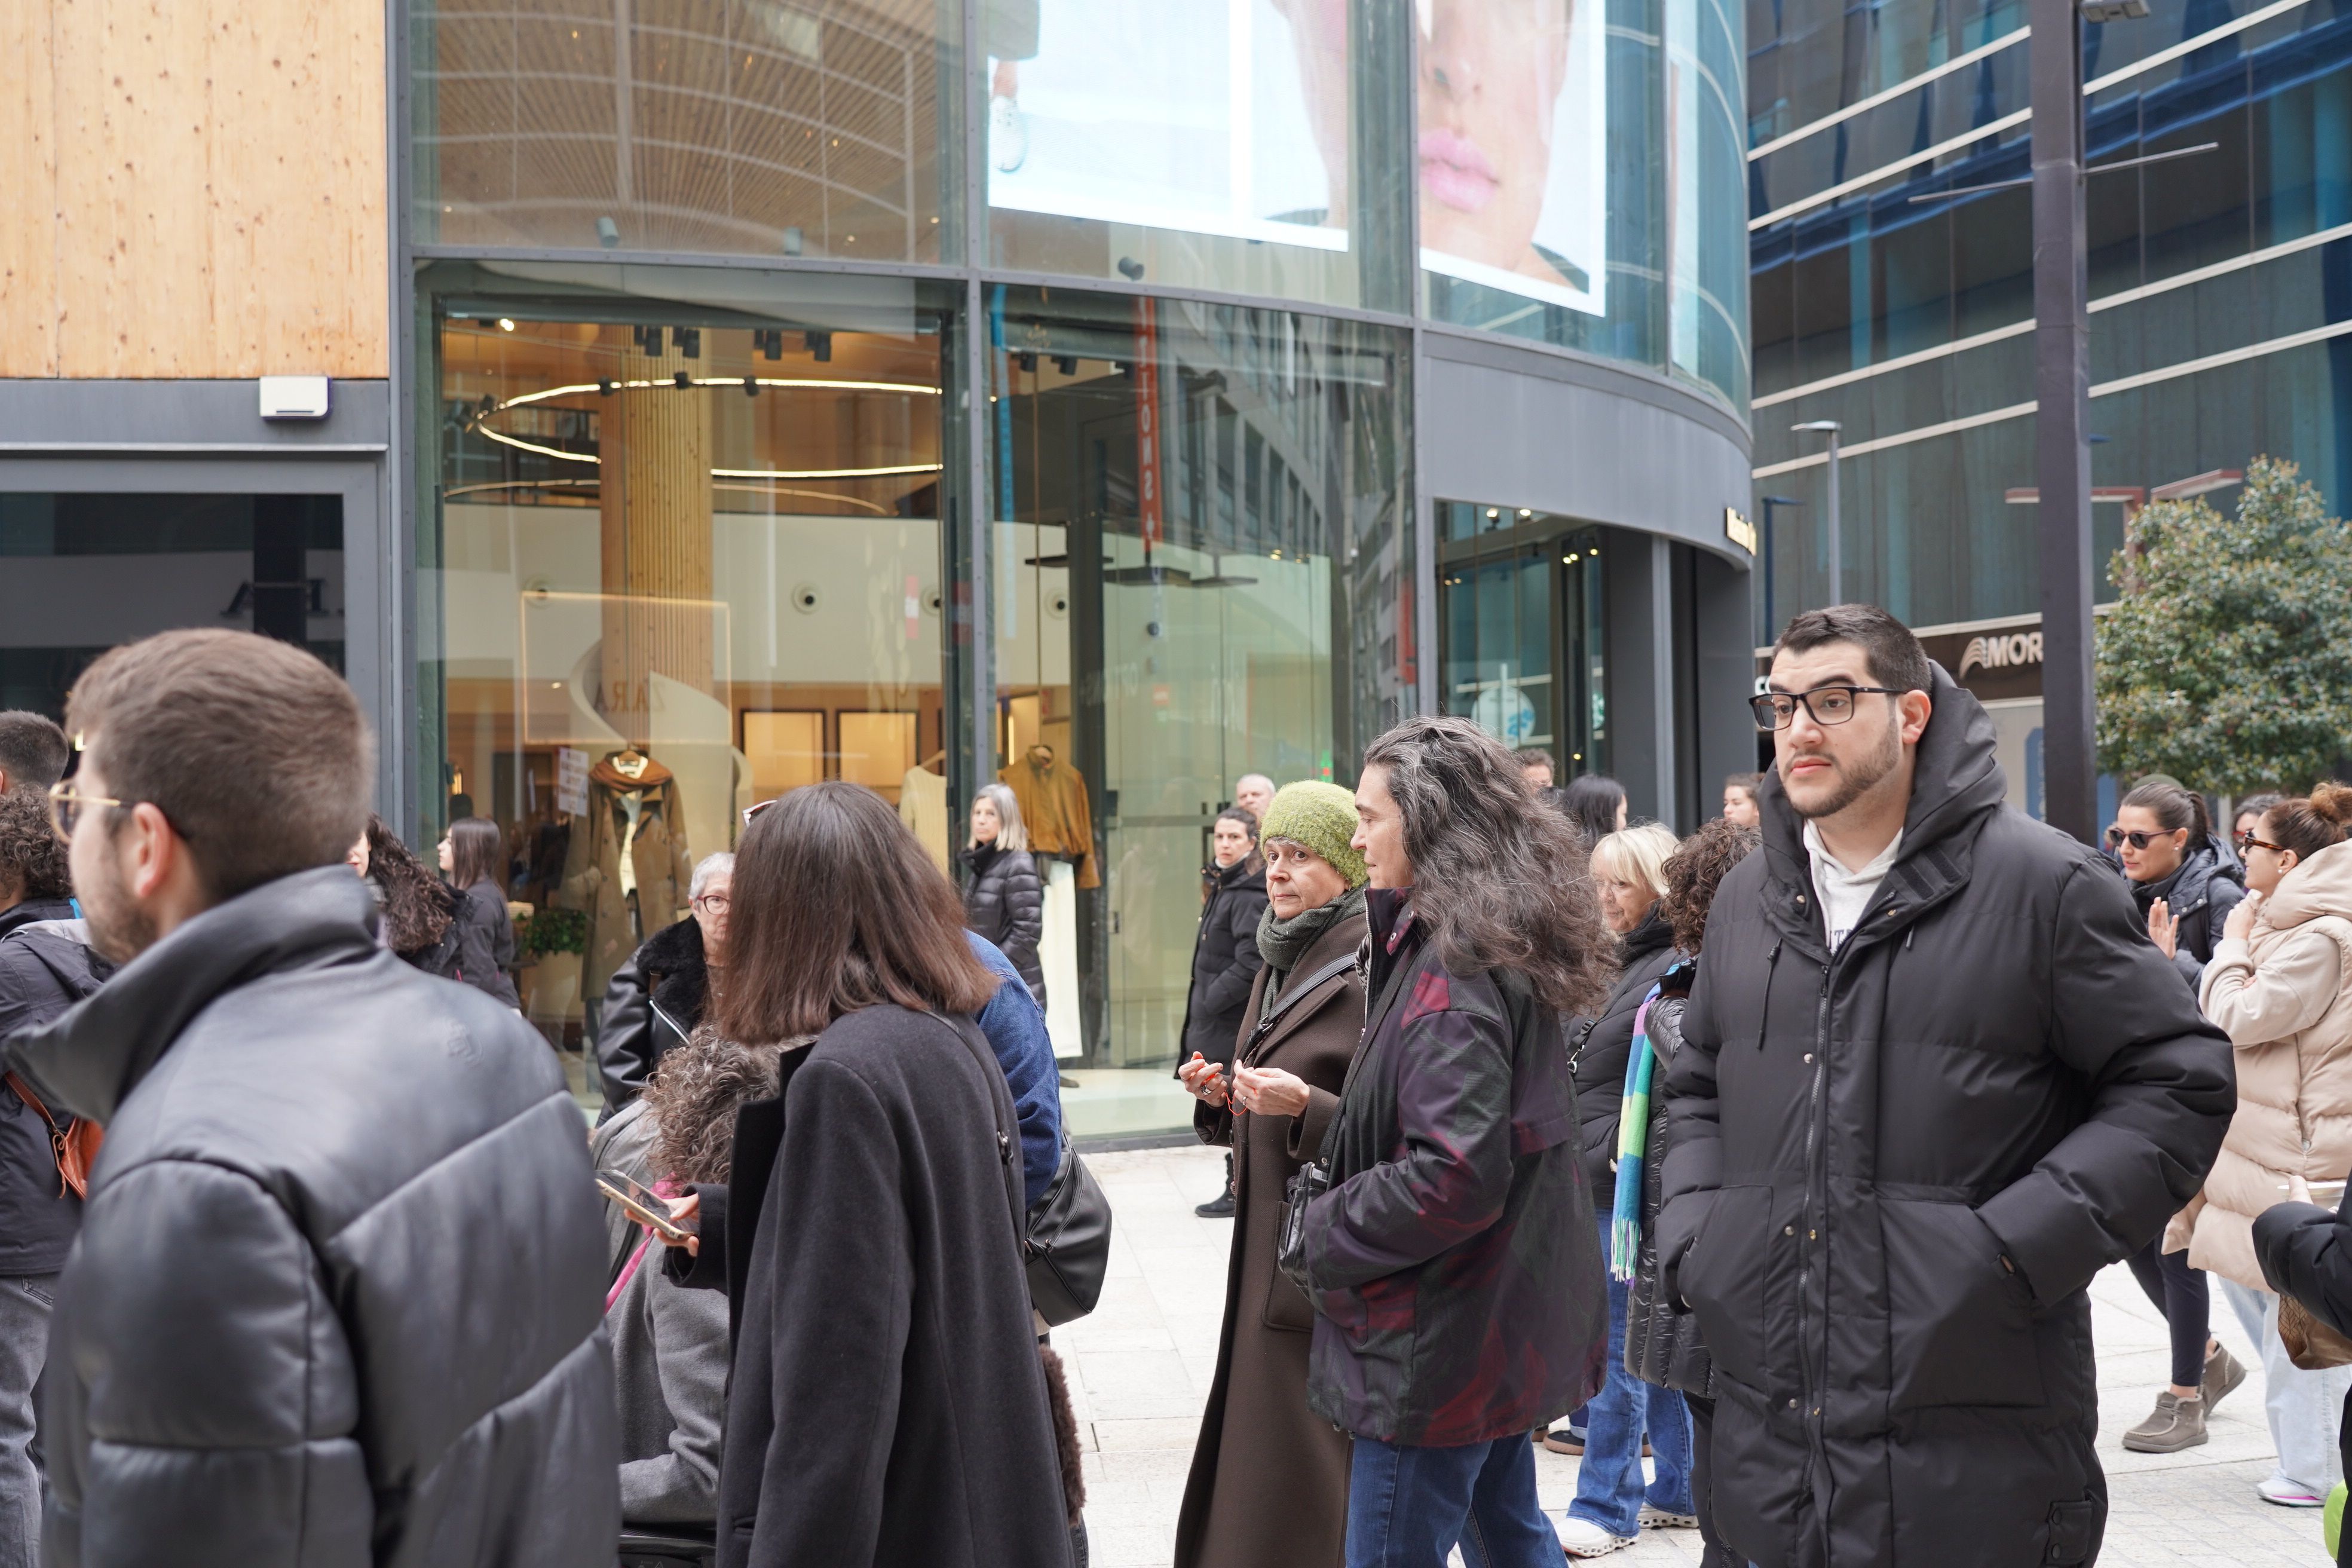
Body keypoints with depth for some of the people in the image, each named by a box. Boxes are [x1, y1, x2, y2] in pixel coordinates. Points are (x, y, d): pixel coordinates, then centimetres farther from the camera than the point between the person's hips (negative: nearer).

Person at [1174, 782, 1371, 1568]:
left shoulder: (1371, 974, -12)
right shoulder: (1278, 966, 15)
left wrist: (1306, 1107, -25)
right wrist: (1222, 1097, 5)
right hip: (1266, 1248, 8)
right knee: (1254, 1455, 10)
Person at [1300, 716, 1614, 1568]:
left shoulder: (1454, 972, -21)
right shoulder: (1500, 947, 9)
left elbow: (1456, 1176, -27)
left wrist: (1325, 1234, -15)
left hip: (1439, 1339, -10)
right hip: (1508, 1317, 10)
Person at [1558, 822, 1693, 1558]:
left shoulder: (1676, 971, -14)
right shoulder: (1626, 963, 15)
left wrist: (1626, 1156, -19)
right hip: (1599, 1180, 9)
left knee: (1621, 1348, -2)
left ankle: (1605, 1507, 7)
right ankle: (1680, 1489, 24)